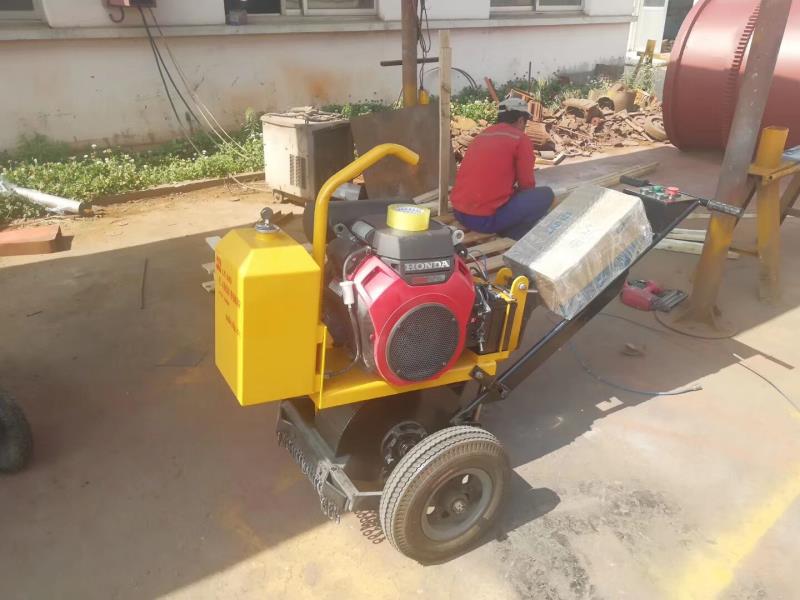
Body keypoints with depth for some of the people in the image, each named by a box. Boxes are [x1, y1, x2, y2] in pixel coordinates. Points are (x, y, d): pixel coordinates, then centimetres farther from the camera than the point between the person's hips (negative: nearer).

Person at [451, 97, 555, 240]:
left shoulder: (482, 135, 18)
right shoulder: (521, 139, -2)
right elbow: (526, 185, 3)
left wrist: (513, 191, 38)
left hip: (459, 213, 8)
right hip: (486, 218, -8)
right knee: (545, 195, 5)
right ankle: (510, 238, 2)